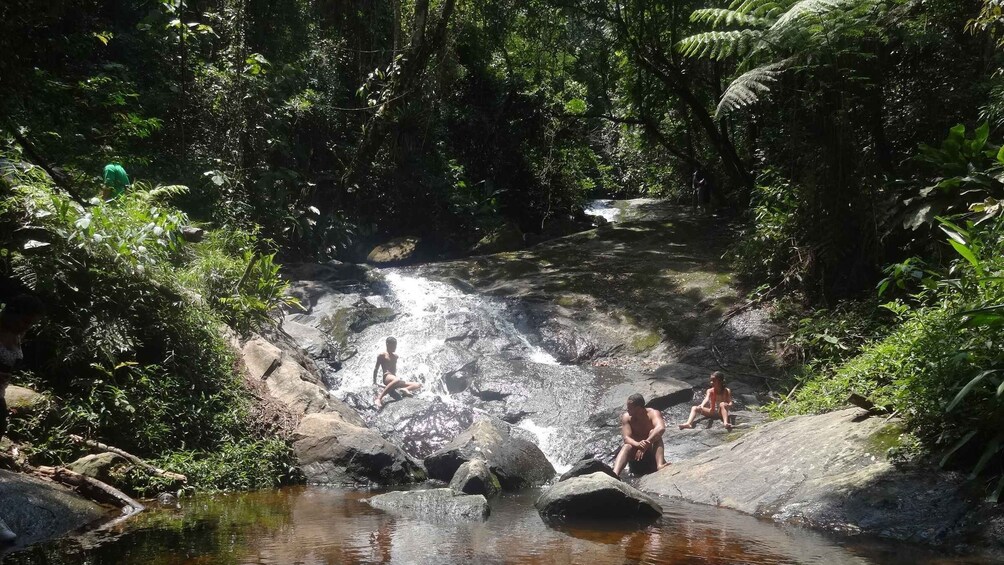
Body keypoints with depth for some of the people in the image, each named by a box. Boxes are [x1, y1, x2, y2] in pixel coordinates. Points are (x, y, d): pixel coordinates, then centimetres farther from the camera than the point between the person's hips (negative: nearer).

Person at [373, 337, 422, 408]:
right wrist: (374, 382, 3)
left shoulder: (395, 356, 23)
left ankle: (403, 389, -33)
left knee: (418, 385, -6)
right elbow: (376, 369, 5)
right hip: (387, 378, -7)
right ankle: (379, 398, -47)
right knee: (397, 380, -46)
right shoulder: (382, 355, 4)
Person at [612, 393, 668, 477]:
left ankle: (660, 465, -46)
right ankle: (615, 474, -54)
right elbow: (626, 438, -19)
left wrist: (646, 444, -48)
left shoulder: (653, 413, -15)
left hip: (652, 452, -2)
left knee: (653, 433, -27)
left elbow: (661, 428, -36)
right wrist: (637, 444, -42)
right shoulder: (626, 417, -7)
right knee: (627, 446, -30)